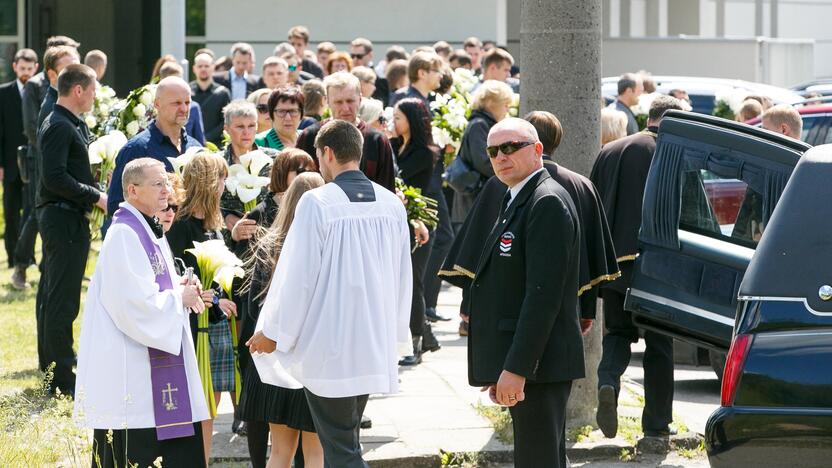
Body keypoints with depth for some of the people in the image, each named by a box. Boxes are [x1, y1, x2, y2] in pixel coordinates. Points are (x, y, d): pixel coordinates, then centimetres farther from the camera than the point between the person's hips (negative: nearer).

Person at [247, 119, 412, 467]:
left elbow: (298, 275, -11)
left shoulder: (318, 202, -13)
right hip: (375, 343, 6)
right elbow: (402, 276, 11)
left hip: (328, 348, -6)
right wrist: (394, 329, 23)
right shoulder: (392, 203, 3)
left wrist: (274, 333, 1)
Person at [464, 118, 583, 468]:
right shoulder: (516, 201, 18)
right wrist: (502, 368, 18)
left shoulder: (547, 203, -14)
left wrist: (516, 368, -24)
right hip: (517, 363, 10)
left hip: (538, 362, -10)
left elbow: (543, 293, -21)